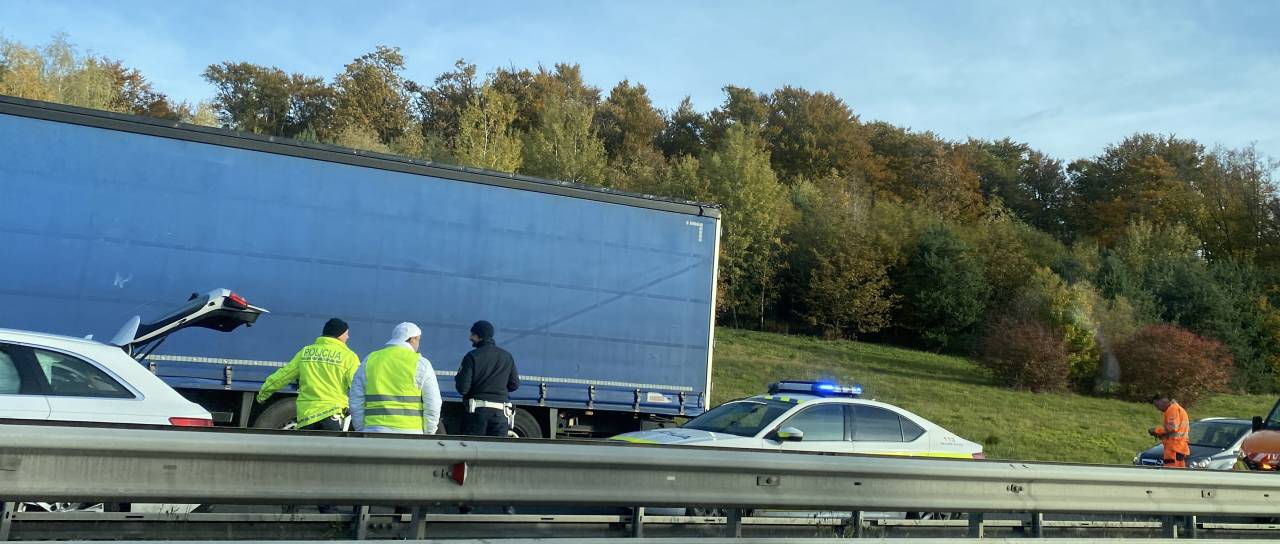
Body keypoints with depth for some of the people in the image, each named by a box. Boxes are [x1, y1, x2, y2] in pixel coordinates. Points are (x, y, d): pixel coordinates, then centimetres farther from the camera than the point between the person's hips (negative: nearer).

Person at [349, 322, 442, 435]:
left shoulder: (369, 361, 10)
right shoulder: (421, 364, 0)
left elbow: (356, 403, 11)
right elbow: (432, 405, -1)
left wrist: (361, 430, 18)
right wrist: (428, 435, 7)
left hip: (374, 434, 3)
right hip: (410, 434, -3)